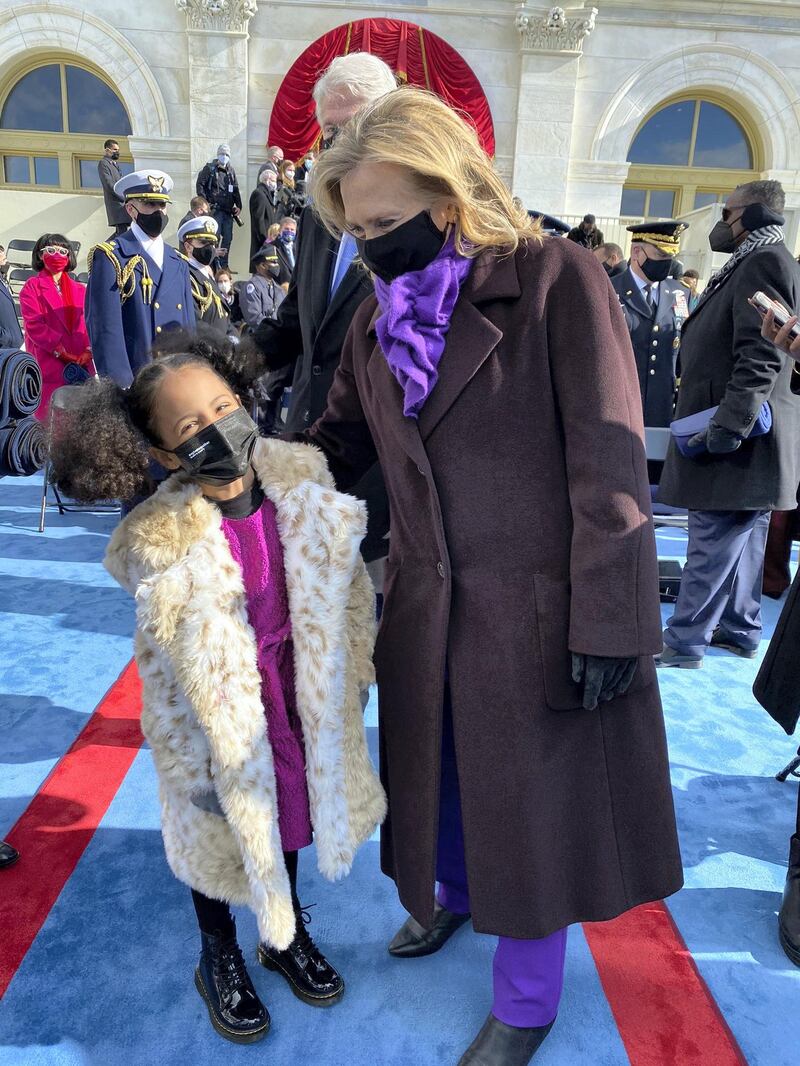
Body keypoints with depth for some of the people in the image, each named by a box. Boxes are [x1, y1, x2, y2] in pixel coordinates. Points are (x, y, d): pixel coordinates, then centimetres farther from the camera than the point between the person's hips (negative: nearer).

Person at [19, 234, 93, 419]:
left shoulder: (79, 290, 19)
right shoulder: (32, 287, 7)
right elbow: (34, 325, -4)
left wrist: (88, 351, -7)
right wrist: (61, 352, -12)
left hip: (81, 365, 3)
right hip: (48, 366, -3)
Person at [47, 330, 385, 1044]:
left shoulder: (301, 486, -14)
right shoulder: (163, 545, -24)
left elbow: (347, 589, 0)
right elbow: (162, 672, -14)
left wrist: (350, 678, 7)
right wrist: (187, 766, -9)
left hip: (303, 695, 4)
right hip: (223, 711, -3)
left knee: (290, 810, 24)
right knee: (218, 830, 18)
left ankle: (286, 932, 53)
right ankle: (220, 959, 48)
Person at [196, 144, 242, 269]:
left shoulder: (231, 171, 16)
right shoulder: (209, 168, 1)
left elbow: (235, 190, 18)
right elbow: (200, 185, -3)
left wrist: (238, 205, 7)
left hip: (228, 211, 6)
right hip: (215, 209, -5)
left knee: (228, 238, 6)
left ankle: (223, 265, 15)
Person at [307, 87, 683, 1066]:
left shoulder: (556, 280, -12)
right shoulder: (378, 316, 6)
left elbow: (607, 463, -15)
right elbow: (339, 442, 14)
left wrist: (609, 622, -17)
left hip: (538, 610, -5)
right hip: (426, 608, 5)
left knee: (530, 804, 11)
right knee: (442, 774, 23)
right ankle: (453, 892, 55)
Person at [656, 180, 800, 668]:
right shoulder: (758, 262, 20)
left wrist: (728, 425, -26)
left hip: (739, 440, -11)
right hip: (745, 434, 11)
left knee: (714, 541, -6)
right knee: (742, 537, 16)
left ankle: (684, 642, 1)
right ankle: (741, 628, 26)